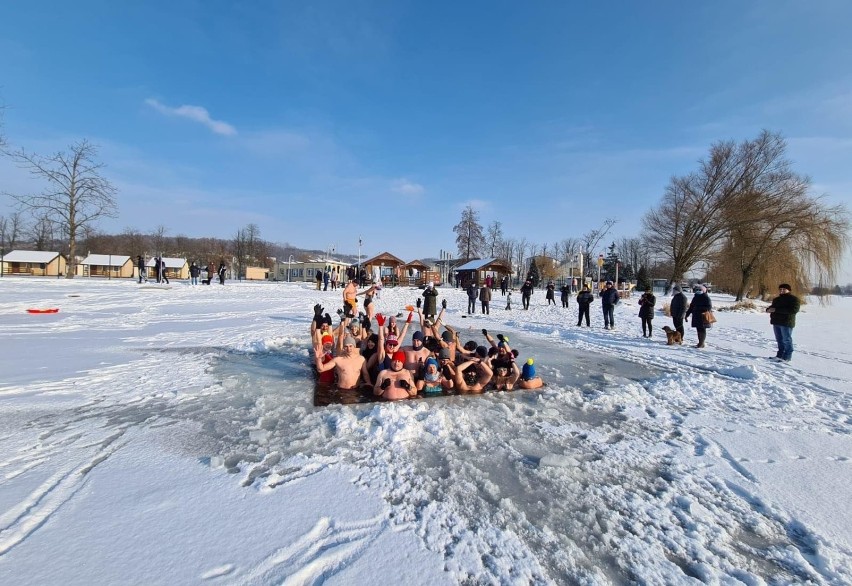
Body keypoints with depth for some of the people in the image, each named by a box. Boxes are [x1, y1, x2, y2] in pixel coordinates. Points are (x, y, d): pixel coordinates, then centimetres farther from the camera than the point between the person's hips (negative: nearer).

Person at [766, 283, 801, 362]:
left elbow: (794, 310, -21)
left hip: (786, 323, -8)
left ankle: (786, 357, 3)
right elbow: (772, 306, 30)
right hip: (776, 322, 8)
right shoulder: (776, 299, 17)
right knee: (779, 340, 13)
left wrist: (776, 310, -25)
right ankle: (780, 355, 20)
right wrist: (769, 309, 2)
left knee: (787, 340, -2)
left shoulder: (793, 299, -7)